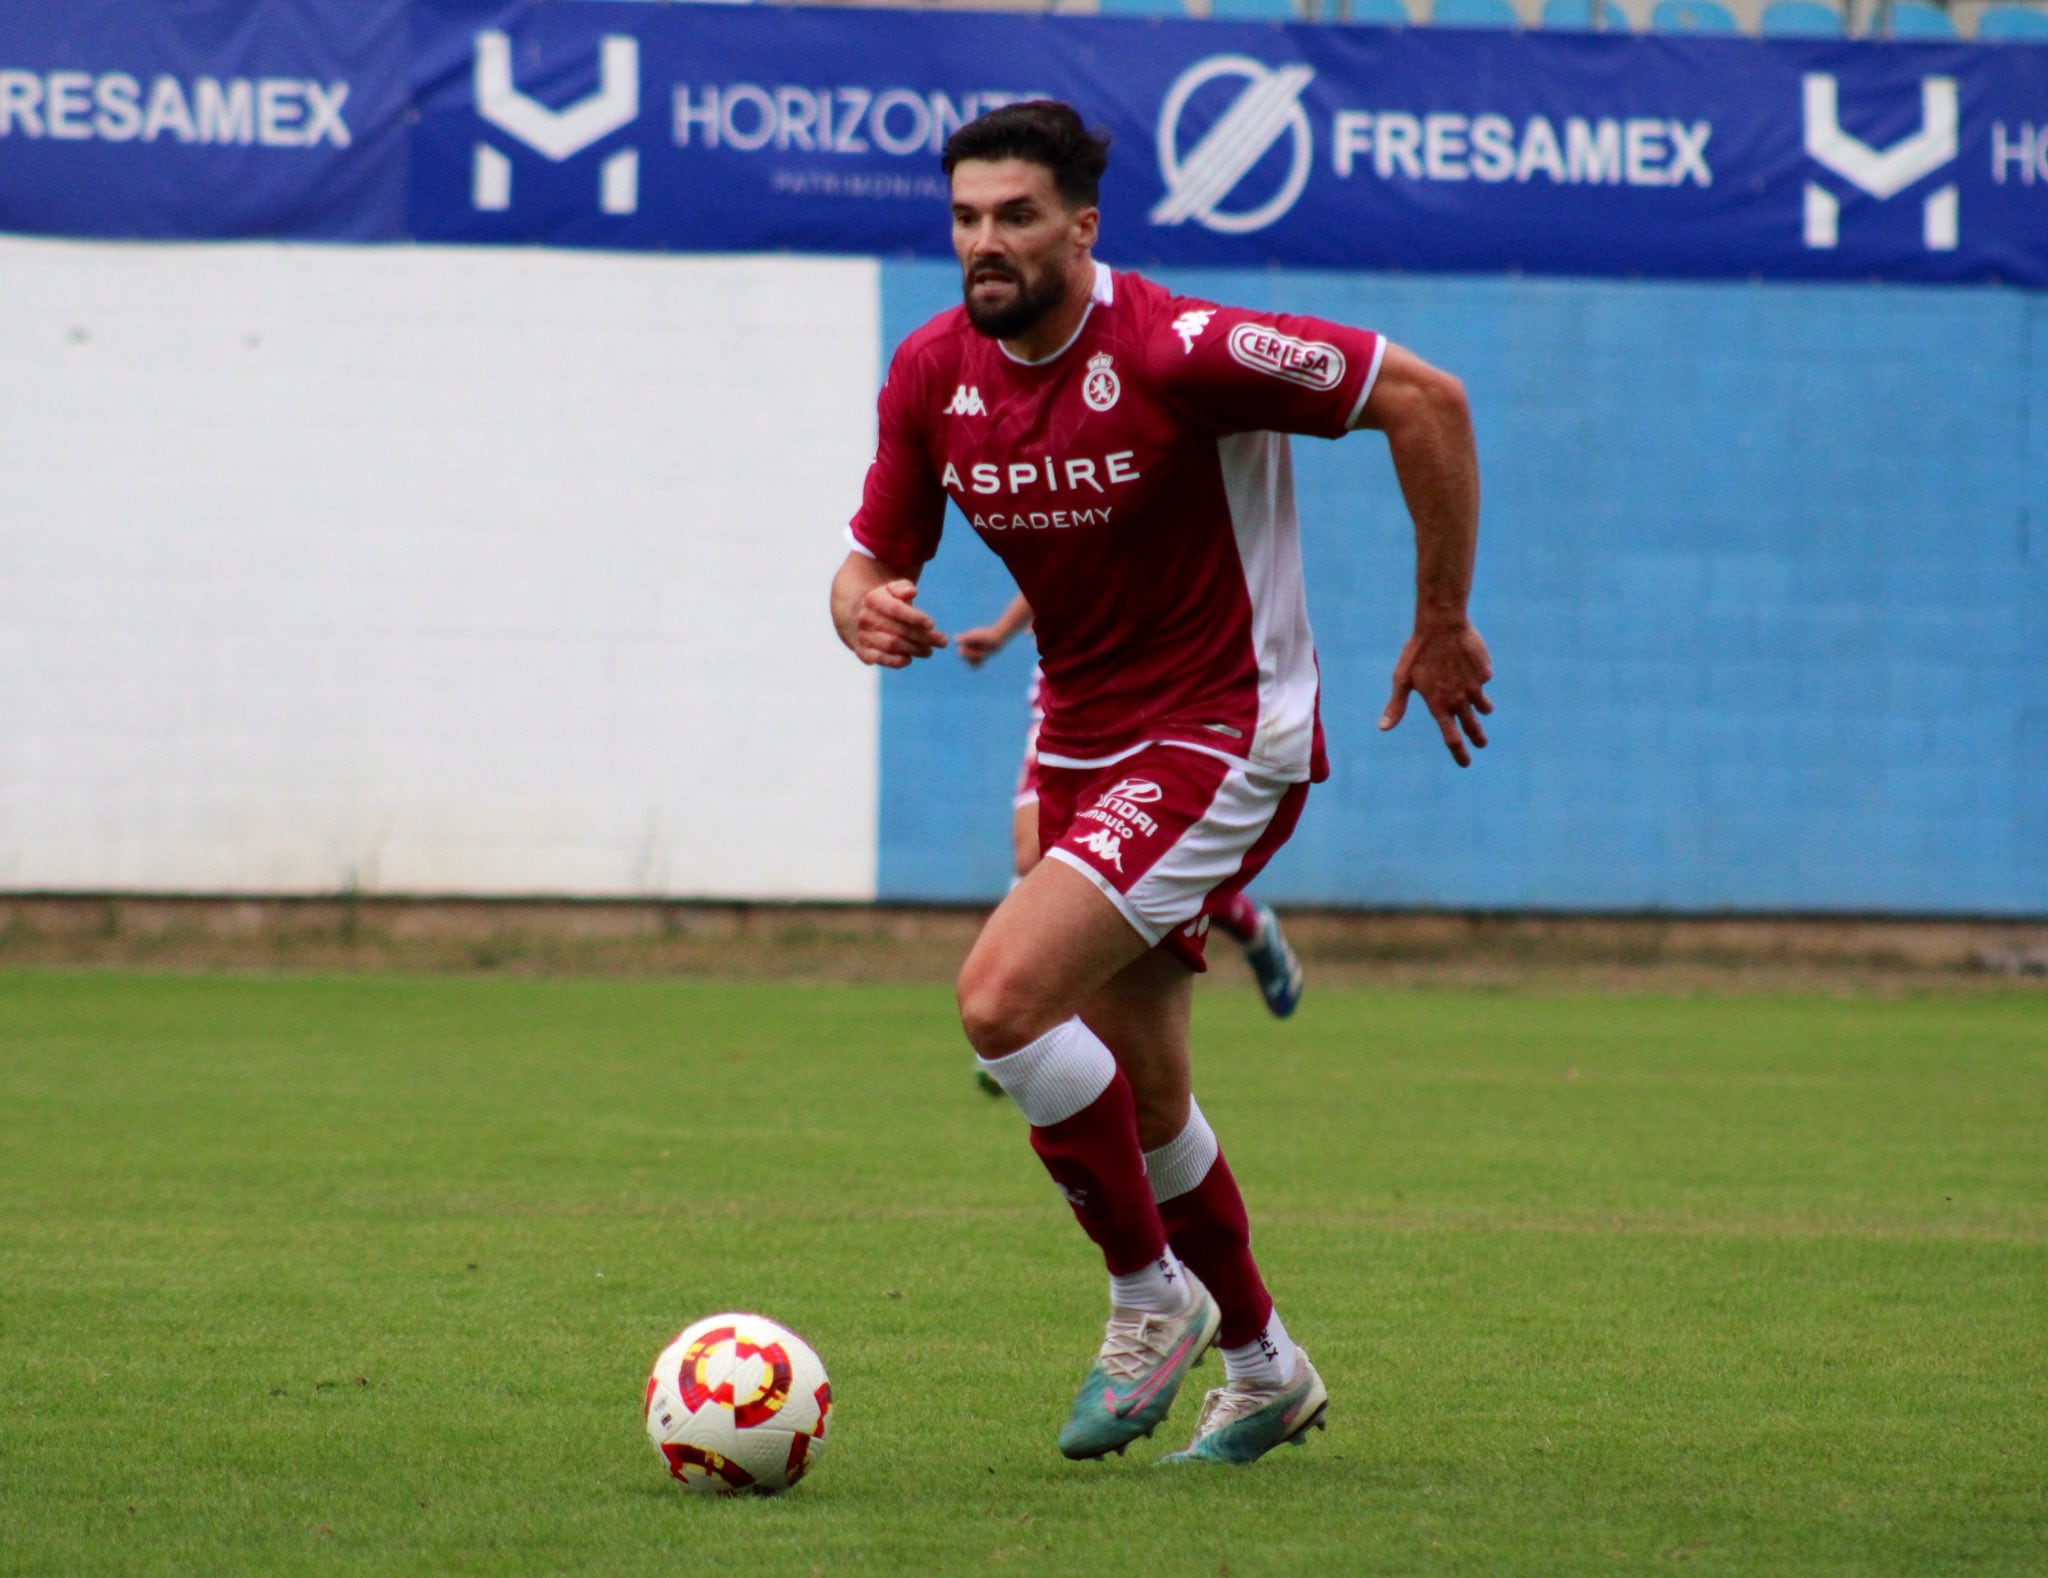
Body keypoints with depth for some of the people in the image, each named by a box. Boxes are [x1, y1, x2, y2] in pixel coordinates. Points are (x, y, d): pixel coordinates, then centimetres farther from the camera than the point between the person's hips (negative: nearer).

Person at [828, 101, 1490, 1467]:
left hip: (1220, 736, -7)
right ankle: (1261, 1367, 34)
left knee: (1003, 998, -22)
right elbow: (875, 558, 7)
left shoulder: (1179, 352, -22)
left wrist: (1443, 623, -11)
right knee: (1139, 1095, 13)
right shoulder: (933, 372, -3)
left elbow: (1424, 400, -18)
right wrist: (866, 611, -19)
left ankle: (1151, 1296, -2)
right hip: (1080, 739, 7)